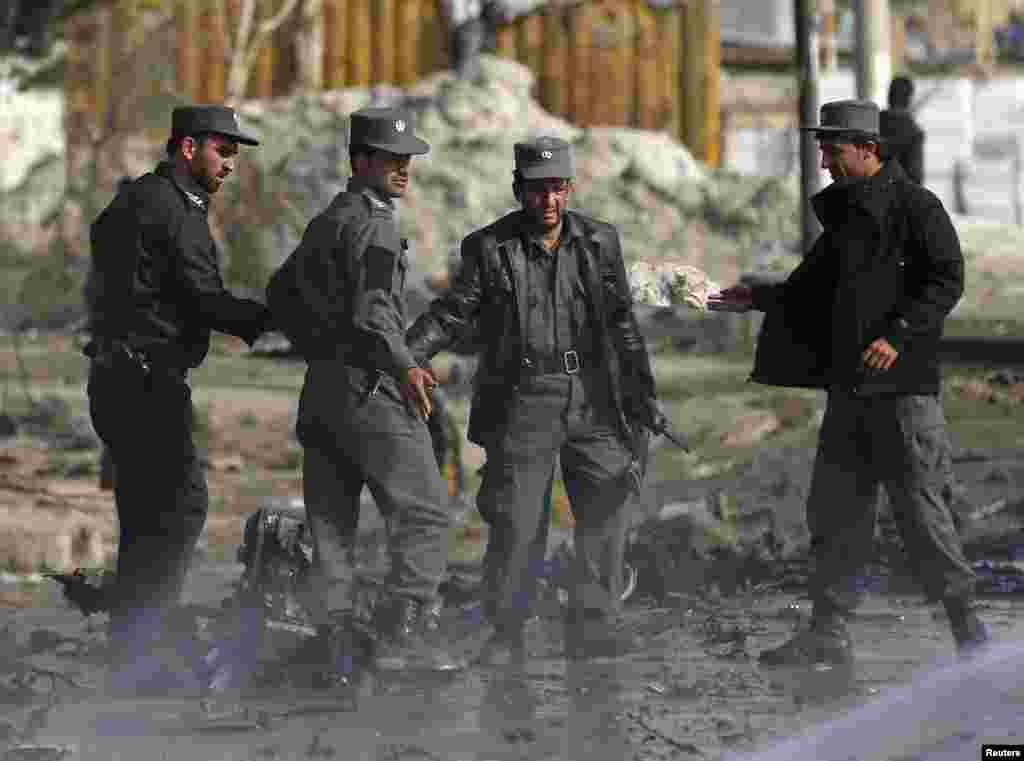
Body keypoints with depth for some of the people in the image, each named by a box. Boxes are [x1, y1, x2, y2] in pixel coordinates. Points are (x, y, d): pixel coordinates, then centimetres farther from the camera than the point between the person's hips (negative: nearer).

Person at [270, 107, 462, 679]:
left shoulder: (325, 222, 19)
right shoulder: (373, 222, -10)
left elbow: (281, 293, 30)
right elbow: (372, 307, -23)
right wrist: (404, 367, -32)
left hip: (321, 390, 10)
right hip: (369, 386, -10)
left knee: (332, 522, 8)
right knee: (425, 512, -7)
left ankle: (338, 647, 7)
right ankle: (406, 636, -14)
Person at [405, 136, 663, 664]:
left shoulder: (599, 242, 8)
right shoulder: (490, 248, 0)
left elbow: (622, 325, 13)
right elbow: (452, 314, -3)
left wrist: (642, 398, 13)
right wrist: (402, 357, -18)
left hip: (593, 400, 3)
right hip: (523, 402, -3)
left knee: (601, 520, 4)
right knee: (516, 524, -4)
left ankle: (592, 629, 15)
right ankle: (505, 634, 8)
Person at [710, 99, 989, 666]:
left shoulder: (915, 206, -7)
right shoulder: (842, 212, 17)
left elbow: (947, 280, -13)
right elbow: (814, 285, 27)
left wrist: (899, 334, -22)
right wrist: (759, 298, 16)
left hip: (903, 383, -8)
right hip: (849, 385, 8)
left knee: (920, 504, -7)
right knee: (834, 509, 7)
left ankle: (967, 627, 2)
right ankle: (829, 632, 12)